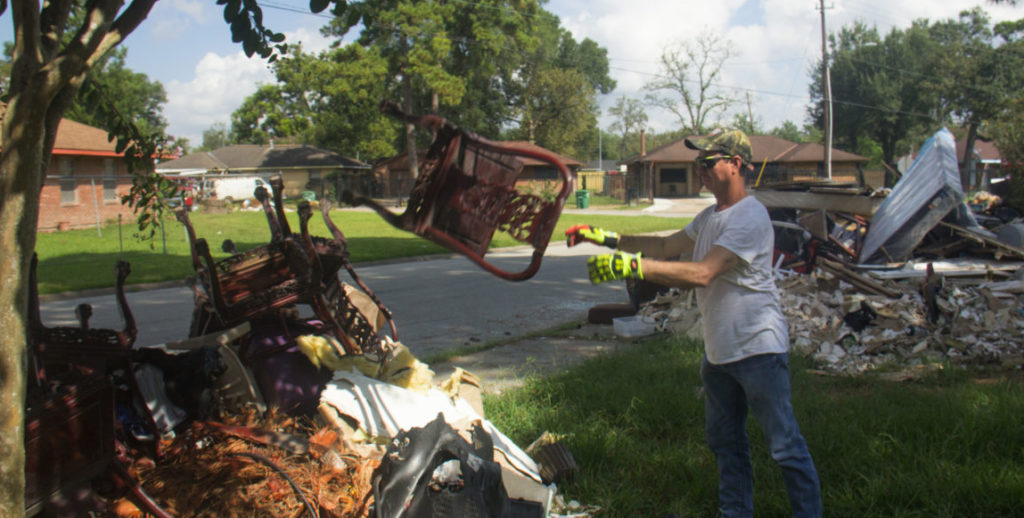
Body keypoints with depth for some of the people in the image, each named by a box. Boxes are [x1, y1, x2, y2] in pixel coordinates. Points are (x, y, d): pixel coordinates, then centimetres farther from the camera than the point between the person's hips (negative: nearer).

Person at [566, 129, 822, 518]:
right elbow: (666, 246, 17)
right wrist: (608, 239, 7)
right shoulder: (710, 216, 12)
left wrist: (631, 265, -34)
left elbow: (703, 273, -30)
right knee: (724, 440, 19)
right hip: (718, 350, 10)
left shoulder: (750, 217, -20)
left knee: (785, 446, 0)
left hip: (758, 348, -10)